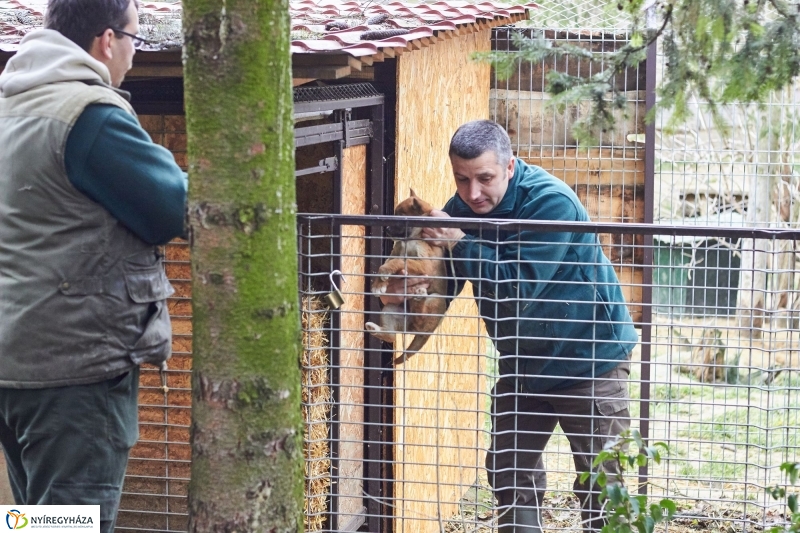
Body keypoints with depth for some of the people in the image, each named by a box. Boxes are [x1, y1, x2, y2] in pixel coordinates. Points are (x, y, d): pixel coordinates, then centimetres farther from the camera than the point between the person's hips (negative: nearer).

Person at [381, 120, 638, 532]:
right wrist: (405, 289, -26)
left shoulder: (551, 203, -26)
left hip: (589, 358, -7)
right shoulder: (462, 208, -5)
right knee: (511, 473, 11)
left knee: (599, 483, -1)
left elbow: (522, 282, -33)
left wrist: (459, 244, -36)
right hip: (523, 362, 7)